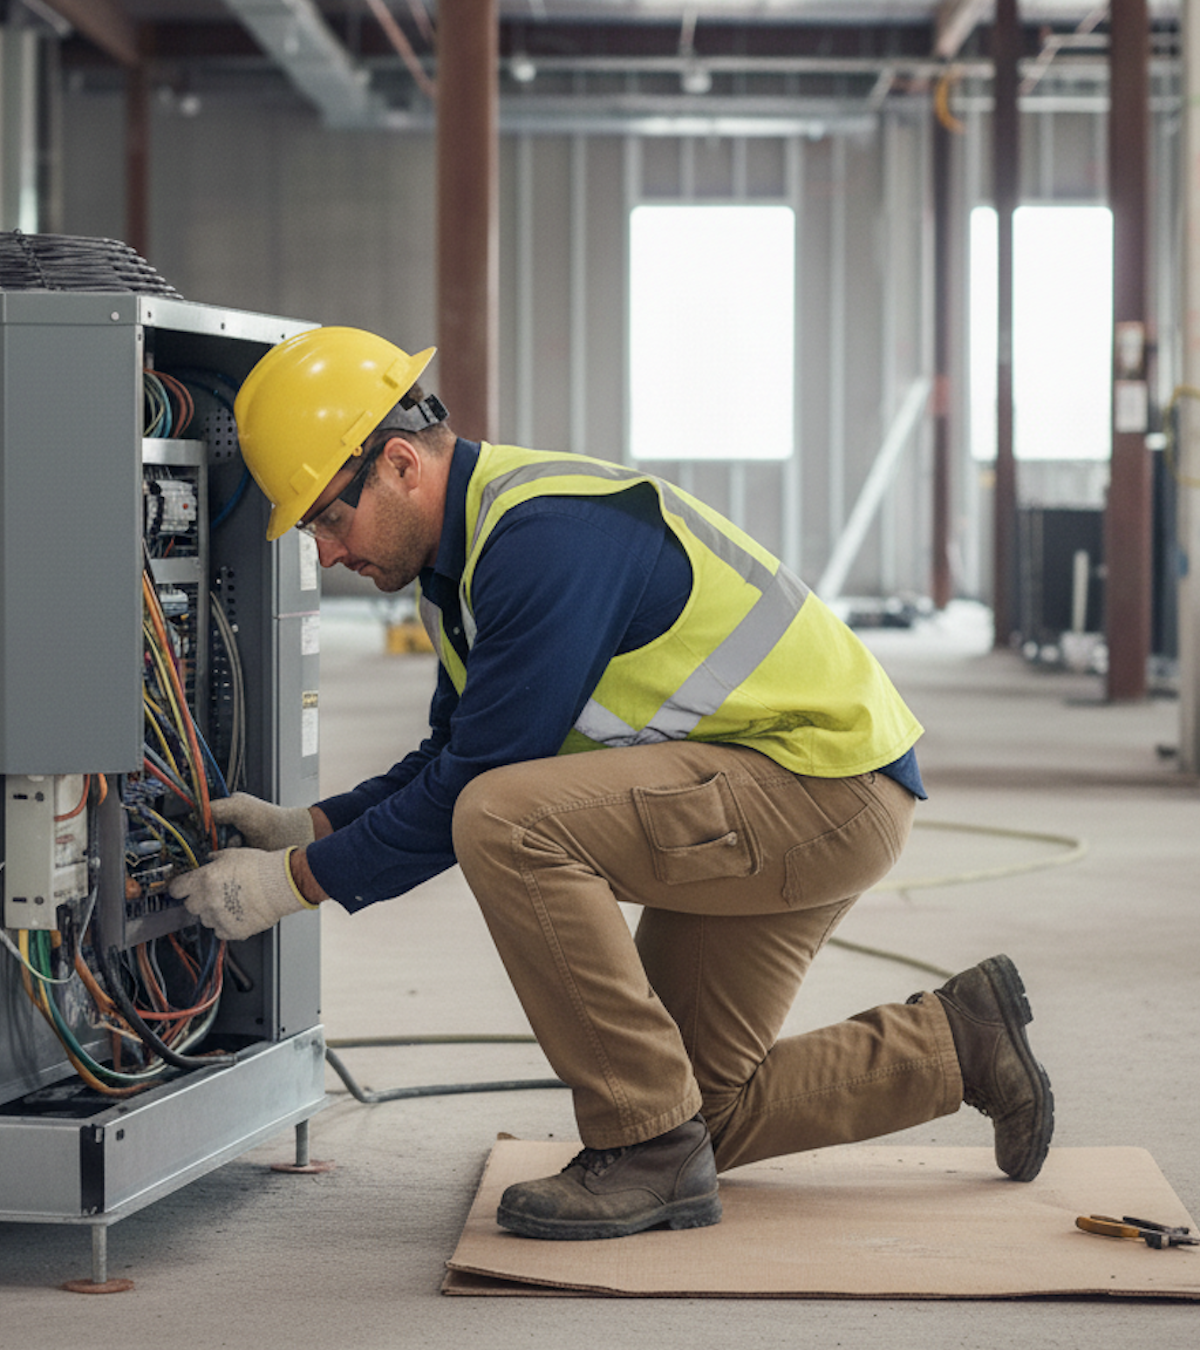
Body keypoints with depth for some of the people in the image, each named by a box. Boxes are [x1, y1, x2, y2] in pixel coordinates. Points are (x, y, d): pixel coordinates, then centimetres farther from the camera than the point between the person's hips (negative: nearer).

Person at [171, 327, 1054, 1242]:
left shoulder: (545, 534, -24)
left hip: (829, 782, -11)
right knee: (704, 1112, 11)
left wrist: (301, 881, -14)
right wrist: (310, 827, 5)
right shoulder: (471, 542, 8)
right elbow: (452, 757, 16)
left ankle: (651, 1150, -18)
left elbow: (476, 784, -23)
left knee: (509, 822, -29)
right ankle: (963, 1044, 24)